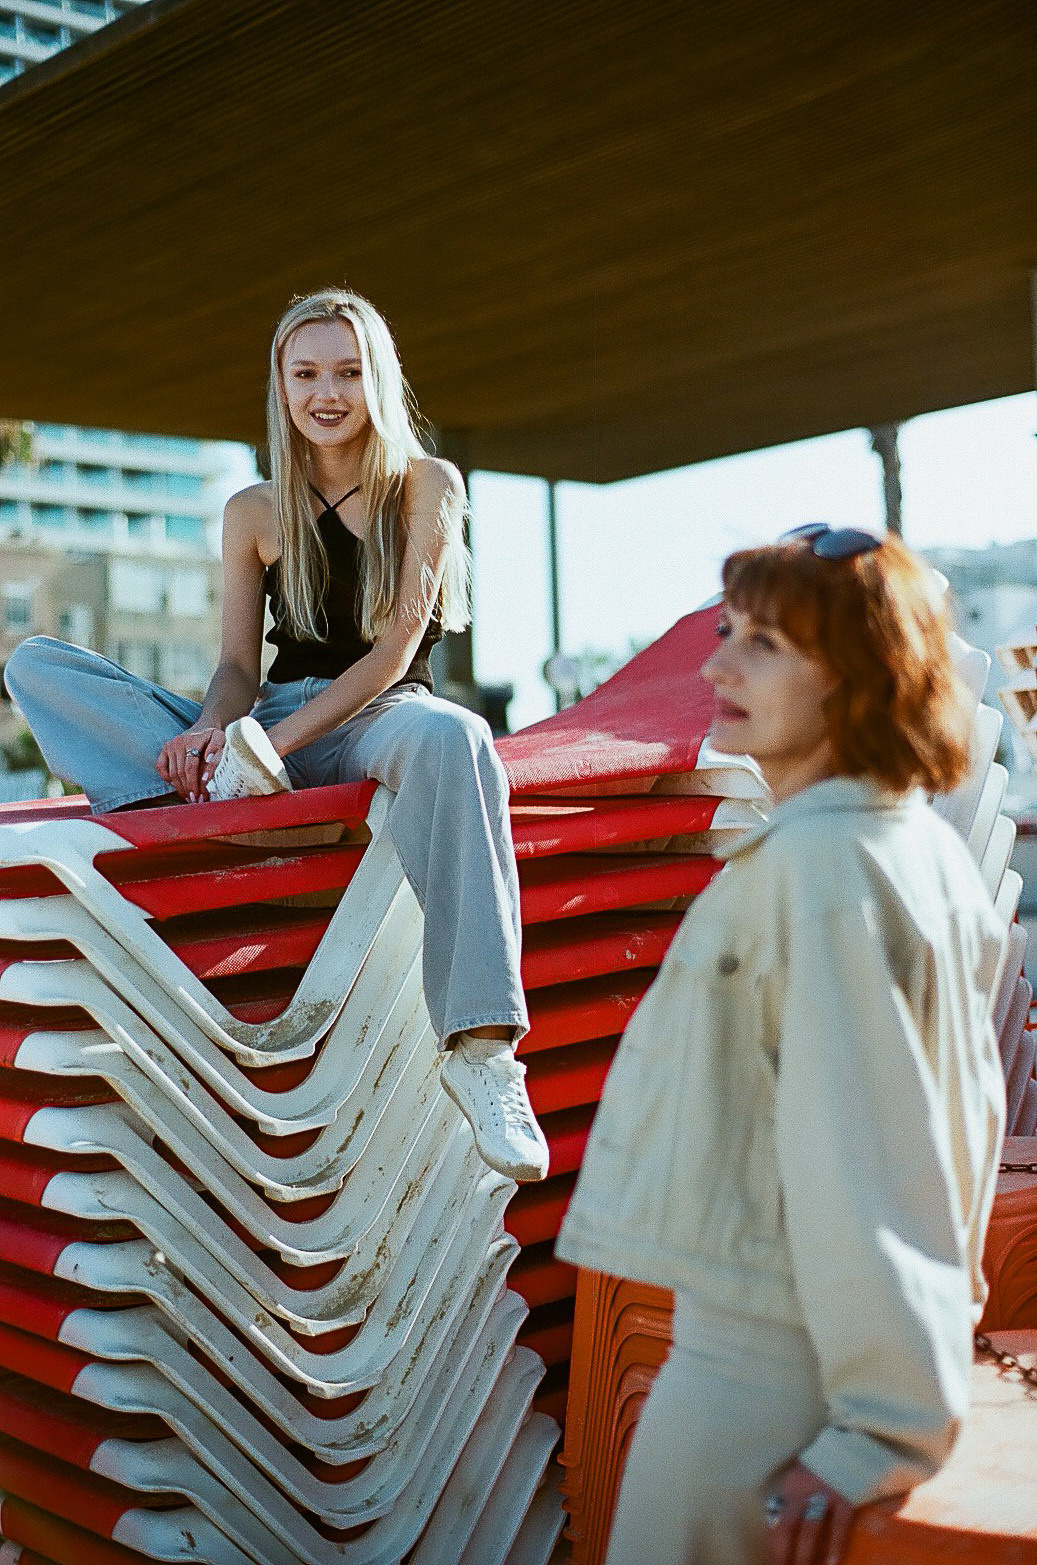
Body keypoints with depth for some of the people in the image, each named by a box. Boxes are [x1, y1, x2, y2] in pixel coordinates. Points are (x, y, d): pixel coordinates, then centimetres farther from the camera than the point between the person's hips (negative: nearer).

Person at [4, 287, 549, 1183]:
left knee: (451, 738, -43)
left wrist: (277, 738, -19)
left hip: (378, 720, -4)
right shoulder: (255, 514, 13)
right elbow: (239, 667, 10)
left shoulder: (427, 486, 3)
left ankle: (481, 1045, -47)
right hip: (268, 726, 4)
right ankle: (221, 777, -35)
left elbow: (395, 650, -6)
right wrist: (208, 732, -15)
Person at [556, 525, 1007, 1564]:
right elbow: (960, 1103, 14)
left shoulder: (822, 863, -21)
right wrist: (937, 1315, 22)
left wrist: (882, 1430, -19)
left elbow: (857, 1155, -23)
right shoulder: (923, 845, 8)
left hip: (768, 1366, -9)